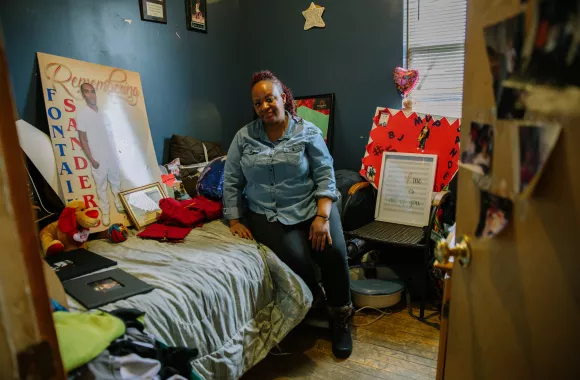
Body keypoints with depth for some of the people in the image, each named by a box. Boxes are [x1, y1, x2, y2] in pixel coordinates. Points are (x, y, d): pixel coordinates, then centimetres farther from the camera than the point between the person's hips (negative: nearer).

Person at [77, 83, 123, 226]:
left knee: (116, 181, 17)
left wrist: (115, 153, 10)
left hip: (112, 156, 5)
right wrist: (91, 159, -12)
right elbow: (82, 139, -10)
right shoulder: (82, 115, -11)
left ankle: (119, 202, 36)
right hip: (98, 158, -4)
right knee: (101, 185, 6)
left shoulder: (103, 114, 4)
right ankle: (105, 210, 18)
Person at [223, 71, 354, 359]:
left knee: (334, 252, -25)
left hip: (311, 206, 0)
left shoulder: (308, 132, 2)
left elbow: (325, 176, -3)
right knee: (296, 259, -26)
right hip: (268, 214, 0)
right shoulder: (244, 137, 6)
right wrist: (234, 222, 0)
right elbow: (231, 182, 8)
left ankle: (340, 318, 1)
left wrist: (322, 216, -17)